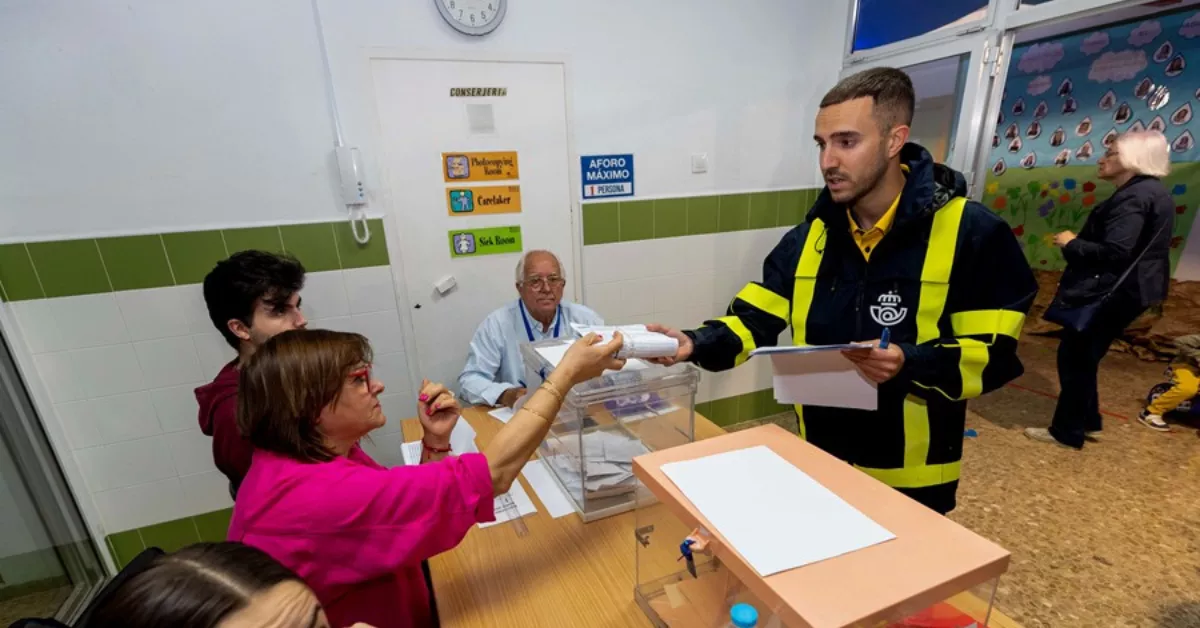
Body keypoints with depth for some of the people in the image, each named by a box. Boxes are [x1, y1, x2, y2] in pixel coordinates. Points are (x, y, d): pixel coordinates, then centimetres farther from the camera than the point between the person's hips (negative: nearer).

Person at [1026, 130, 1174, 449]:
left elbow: (1114, 252, -26)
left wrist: (1071, 244, -12)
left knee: (1075, 357, -1)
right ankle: (1087, 421, 28)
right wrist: (1078, 242, 10)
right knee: (1082, 356, 18)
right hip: (1120, 288, 11)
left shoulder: (1134, 196, -19)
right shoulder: (1149, 191, 15)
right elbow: (1127, 247, 18)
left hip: (1110, 292, -11)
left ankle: (1067, 431, 9)